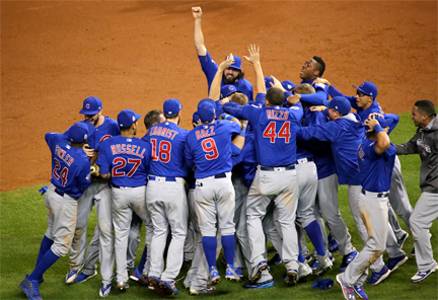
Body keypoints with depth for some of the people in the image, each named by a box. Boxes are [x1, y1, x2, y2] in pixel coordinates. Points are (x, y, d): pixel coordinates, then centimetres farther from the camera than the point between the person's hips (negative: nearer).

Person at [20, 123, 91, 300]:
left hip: (52, 193, 8)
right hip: (67, 201, -8)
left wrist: (69, 135, 10)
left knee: (51, 234, 28)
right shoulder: (83, 161, -29)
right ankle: (32, 281, -4)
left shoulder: (58, 141, -12)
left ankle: (36, 274, 38)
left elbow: (48, 135, 13)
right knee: (61, 245, 0)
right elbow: (84, 186, -13)